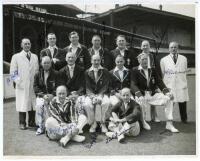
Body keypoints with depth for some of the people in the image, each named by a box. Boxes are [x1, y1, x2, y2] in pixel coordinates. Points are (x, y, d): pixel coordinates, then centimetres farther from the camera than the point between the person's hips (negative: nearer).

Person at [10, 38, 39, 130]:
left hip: (33, 85, 3)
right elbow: (13, 72, 3)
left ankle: (31, 122, 18)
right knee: (23, 104, -2)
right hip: (22, 86, -3)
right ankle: (22, 123, 10)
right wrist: (18, 81, -9)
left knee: (33, 104, 5)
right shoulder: (16, 57, 6)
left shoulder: (35, 57, 16)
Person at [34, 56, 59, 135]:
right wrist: (43, 95, -10)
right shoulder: (38, 74, 12)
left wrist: (52, 95, -15)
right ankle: (41, 126, -15)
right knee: (39, 105, -29)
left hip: (52, 95, -2)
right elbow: (35, 87, 5)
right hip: (41, 95, 2)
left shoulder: (55, 74, 6)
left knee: (47, 104, -32)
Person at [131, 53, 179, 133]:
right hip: (142, 95, -4)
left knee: (168, 99, -15)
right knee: (141, 103, -35)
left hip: (153, 94, 4)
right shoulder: (135, 71, 1)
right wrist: (140, 96, -27)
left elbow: (159, 82, 8)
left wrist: (167, 92, -10)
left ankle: (169, 124, -7)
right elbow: (133, 85, -10)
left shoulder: (152, 70, 15)